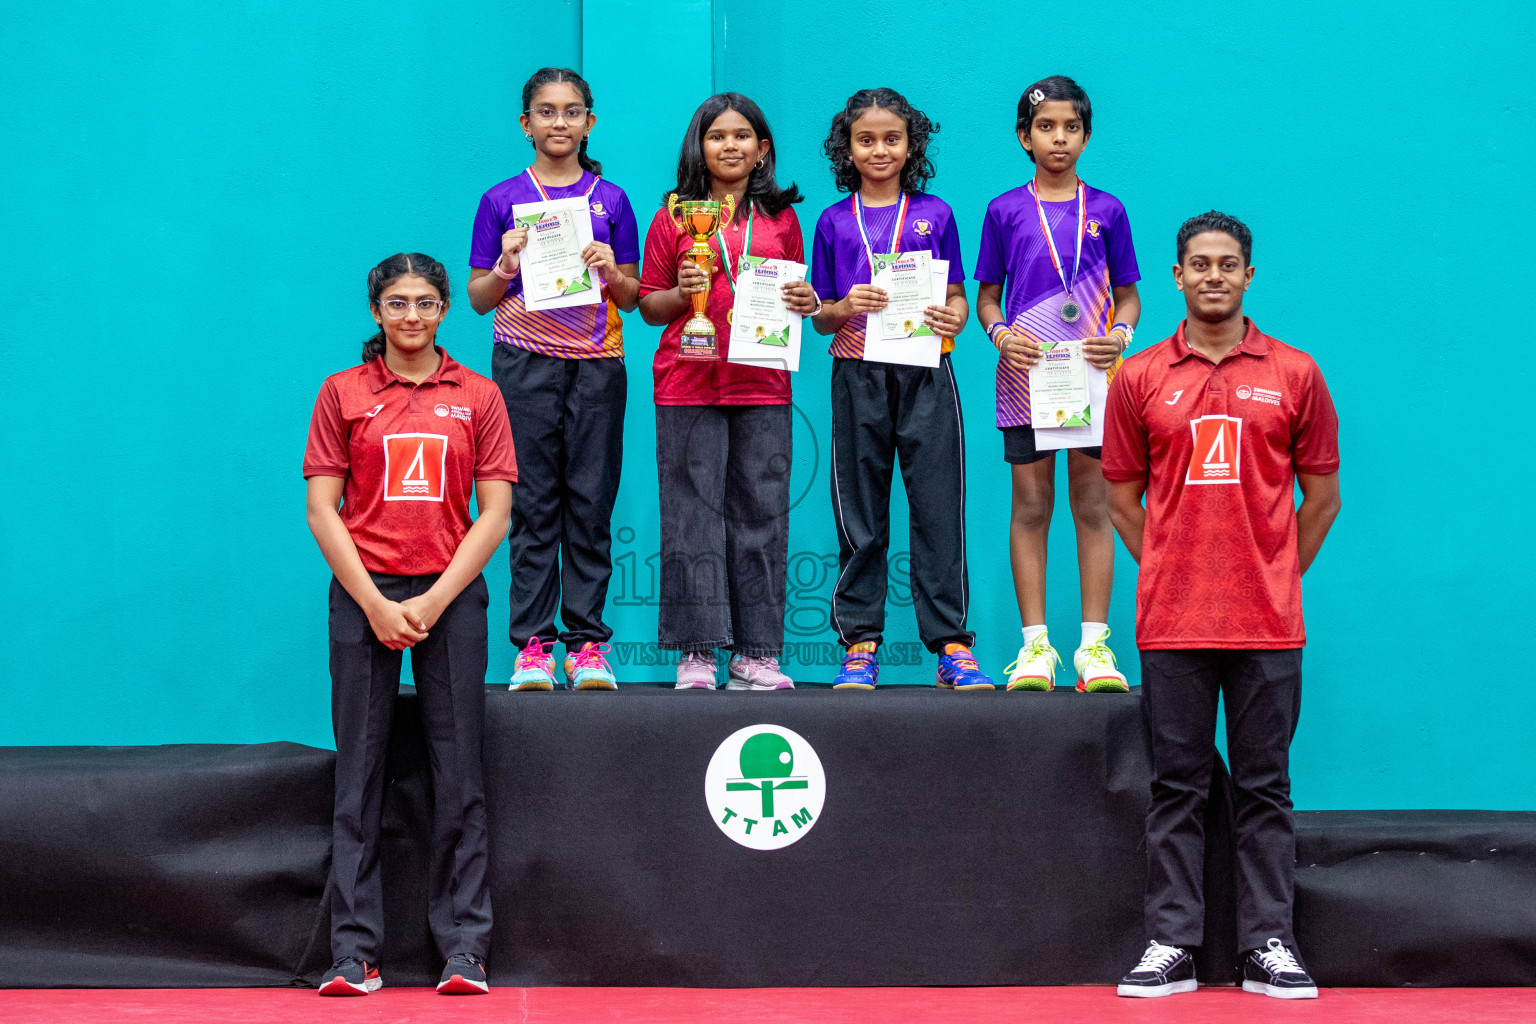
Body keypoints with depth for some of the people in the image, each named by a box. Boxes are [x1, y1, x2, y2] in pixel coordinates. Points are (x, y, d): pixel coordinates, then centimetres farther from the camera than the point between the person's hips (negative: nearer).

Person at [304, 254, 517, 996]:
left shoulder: (476, 396, 8)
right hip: (363, 597, 0)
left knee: (458, 774, -1)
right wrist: (375, 604, -7)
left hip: (451, 596, 0)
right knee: (359, 772, -1)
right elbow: (322, 510, 3)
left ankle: (464, 949, 3)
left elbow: (494, 513, 4)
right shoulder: (343, 392, 8)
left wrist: (436, 600, -6)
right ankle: (353, 951, 2)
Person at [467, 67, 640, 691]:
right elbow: (479, 299, 8)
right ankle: (532, 643, 0)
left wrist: (611, 271, -9)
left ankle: (587, 641, 2)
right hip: (525, 361, -1)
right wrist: (506, 265, -10)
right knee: (533, 504, -2)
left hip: (597, 362, 1)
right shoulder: (502, 200, 8)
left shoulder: (610, 200, 10)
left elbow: (632, 298, 11)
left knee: (591, 501, -1)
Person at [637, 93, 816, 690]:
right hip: (689, 383, -2)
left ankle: (755, 652, 5)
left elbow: (795, 293, 20)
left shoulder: (780, 219, 13)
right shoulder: (673, 218, 7)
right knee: (694, 511, -3)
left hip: (762, 384, 2)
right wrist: (681, 293, -11)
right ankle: (696, 652, -1)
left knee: (761, 511, 1)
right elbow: (647, 305, 9)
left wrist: (806, 303, -2)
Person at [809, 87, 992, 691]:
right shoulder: (834, 221, 9)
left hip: (925, 373, -1)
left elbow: (957, 298, 10)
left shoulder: (935, 214, 8)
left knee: (938, 506, -3)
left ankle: (951, 642, 0)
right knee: (860, 513, 3)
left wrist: (953, 318, -12)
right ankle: (860, 643, 9)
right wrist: (844, 309, -11)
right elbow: (820, 317, 10)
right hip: (858, 375, 1)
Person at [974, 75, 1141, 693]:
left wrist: (1121, 335, -9)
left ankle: (1094, 644, 4)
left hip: (1093, 378, 0)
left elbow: (1127, 294, 11)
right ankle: (1035, 645, 6)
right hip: (1025, 374, 0)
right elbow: (987, 295, 10)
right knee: (1030, 508, 2)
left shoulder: (1106, 211, 7)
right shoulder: (1005, 211, 6)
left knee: (1093, 508, 0)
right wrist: (1000, 332, -10)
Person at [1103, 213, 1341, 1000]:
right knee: (1176, 785, 4)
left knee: (1264, 786, 4)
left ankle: (1269, 946, 9)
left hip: (1268, 624, 0)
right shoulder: (1139, 380, 6)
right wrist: (1171, 575, 7)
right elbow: (1122, 499, 11)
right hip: (1171, 624, 0)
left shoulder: (1294, 375, 5)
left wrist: (1274, 578, 8)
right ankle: (1171, 943, 8)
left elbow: (1322, 497, 10)